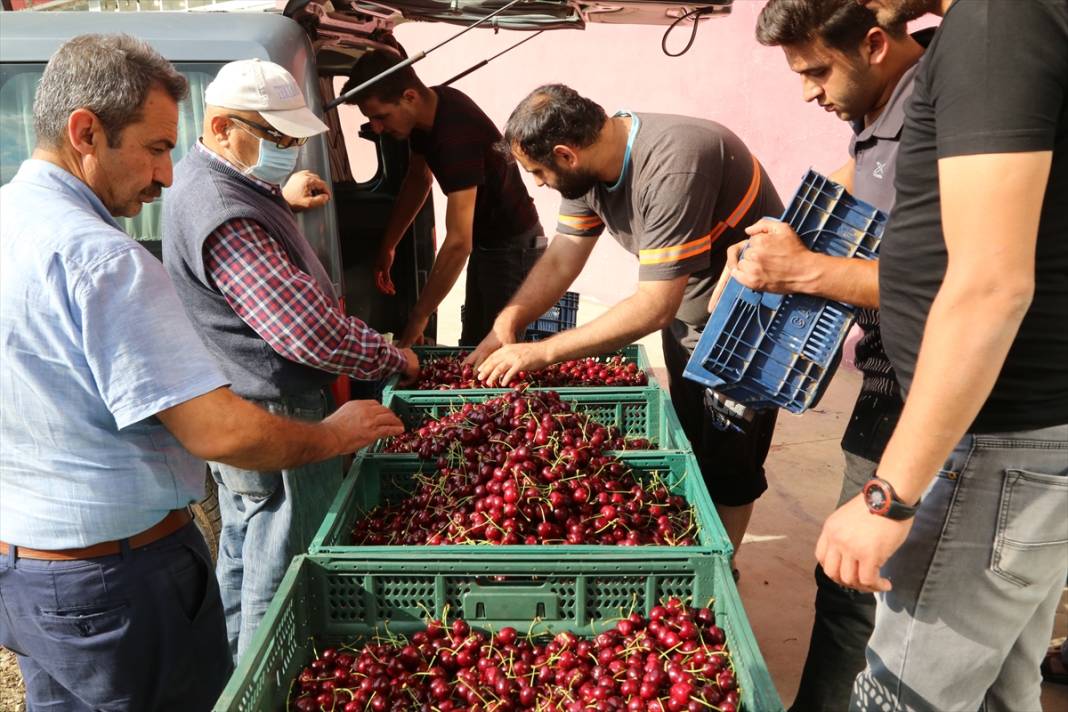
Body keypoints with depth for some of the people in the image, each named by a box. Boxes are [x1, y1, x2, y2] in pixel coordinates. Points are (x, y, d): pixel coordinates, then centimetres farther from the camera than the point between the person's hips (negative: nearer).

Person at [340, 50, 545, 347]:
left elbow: (458, 242, -35)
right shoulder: (428, 108, -5)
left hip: (514, 247, -9)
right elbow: (419, 179, 12)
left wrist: (418, 318, -31)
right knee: (472, 347, 16)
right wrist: (387, 246, 11)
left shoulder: (457, 134, -33)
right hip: (486, 243, 9)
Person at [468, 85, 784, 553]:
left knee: (727, 461, 5)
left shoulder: (672, 165, -35)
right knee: (689, 445, 20)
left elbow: (655, 306, -35)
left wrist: (541, 352, -32)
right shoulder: (589, 163, -10)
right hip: (686, 313, 8)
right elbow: (561, 257, -3)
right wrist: (508, 322, -18)